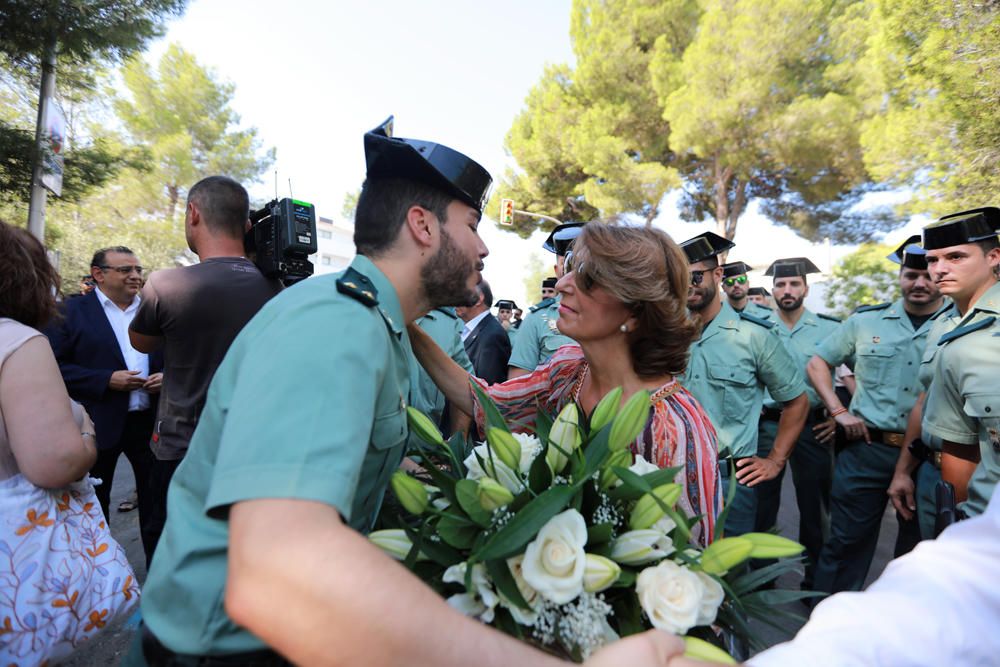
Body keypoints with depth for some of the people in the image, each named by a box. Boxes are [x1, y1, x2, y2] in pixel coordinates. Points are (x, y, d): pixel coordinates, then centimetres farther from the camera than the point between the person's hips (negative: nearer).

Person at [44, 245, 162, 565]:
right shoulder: (70, 311, -3)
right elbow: (55, 367, -9)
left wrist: (165, 376, -7)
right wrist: (106, 380, -19)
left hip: (149, 421, 3)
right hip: (98, 425, -3)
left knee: (155, 499, 12)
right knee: (93, 505, 14)